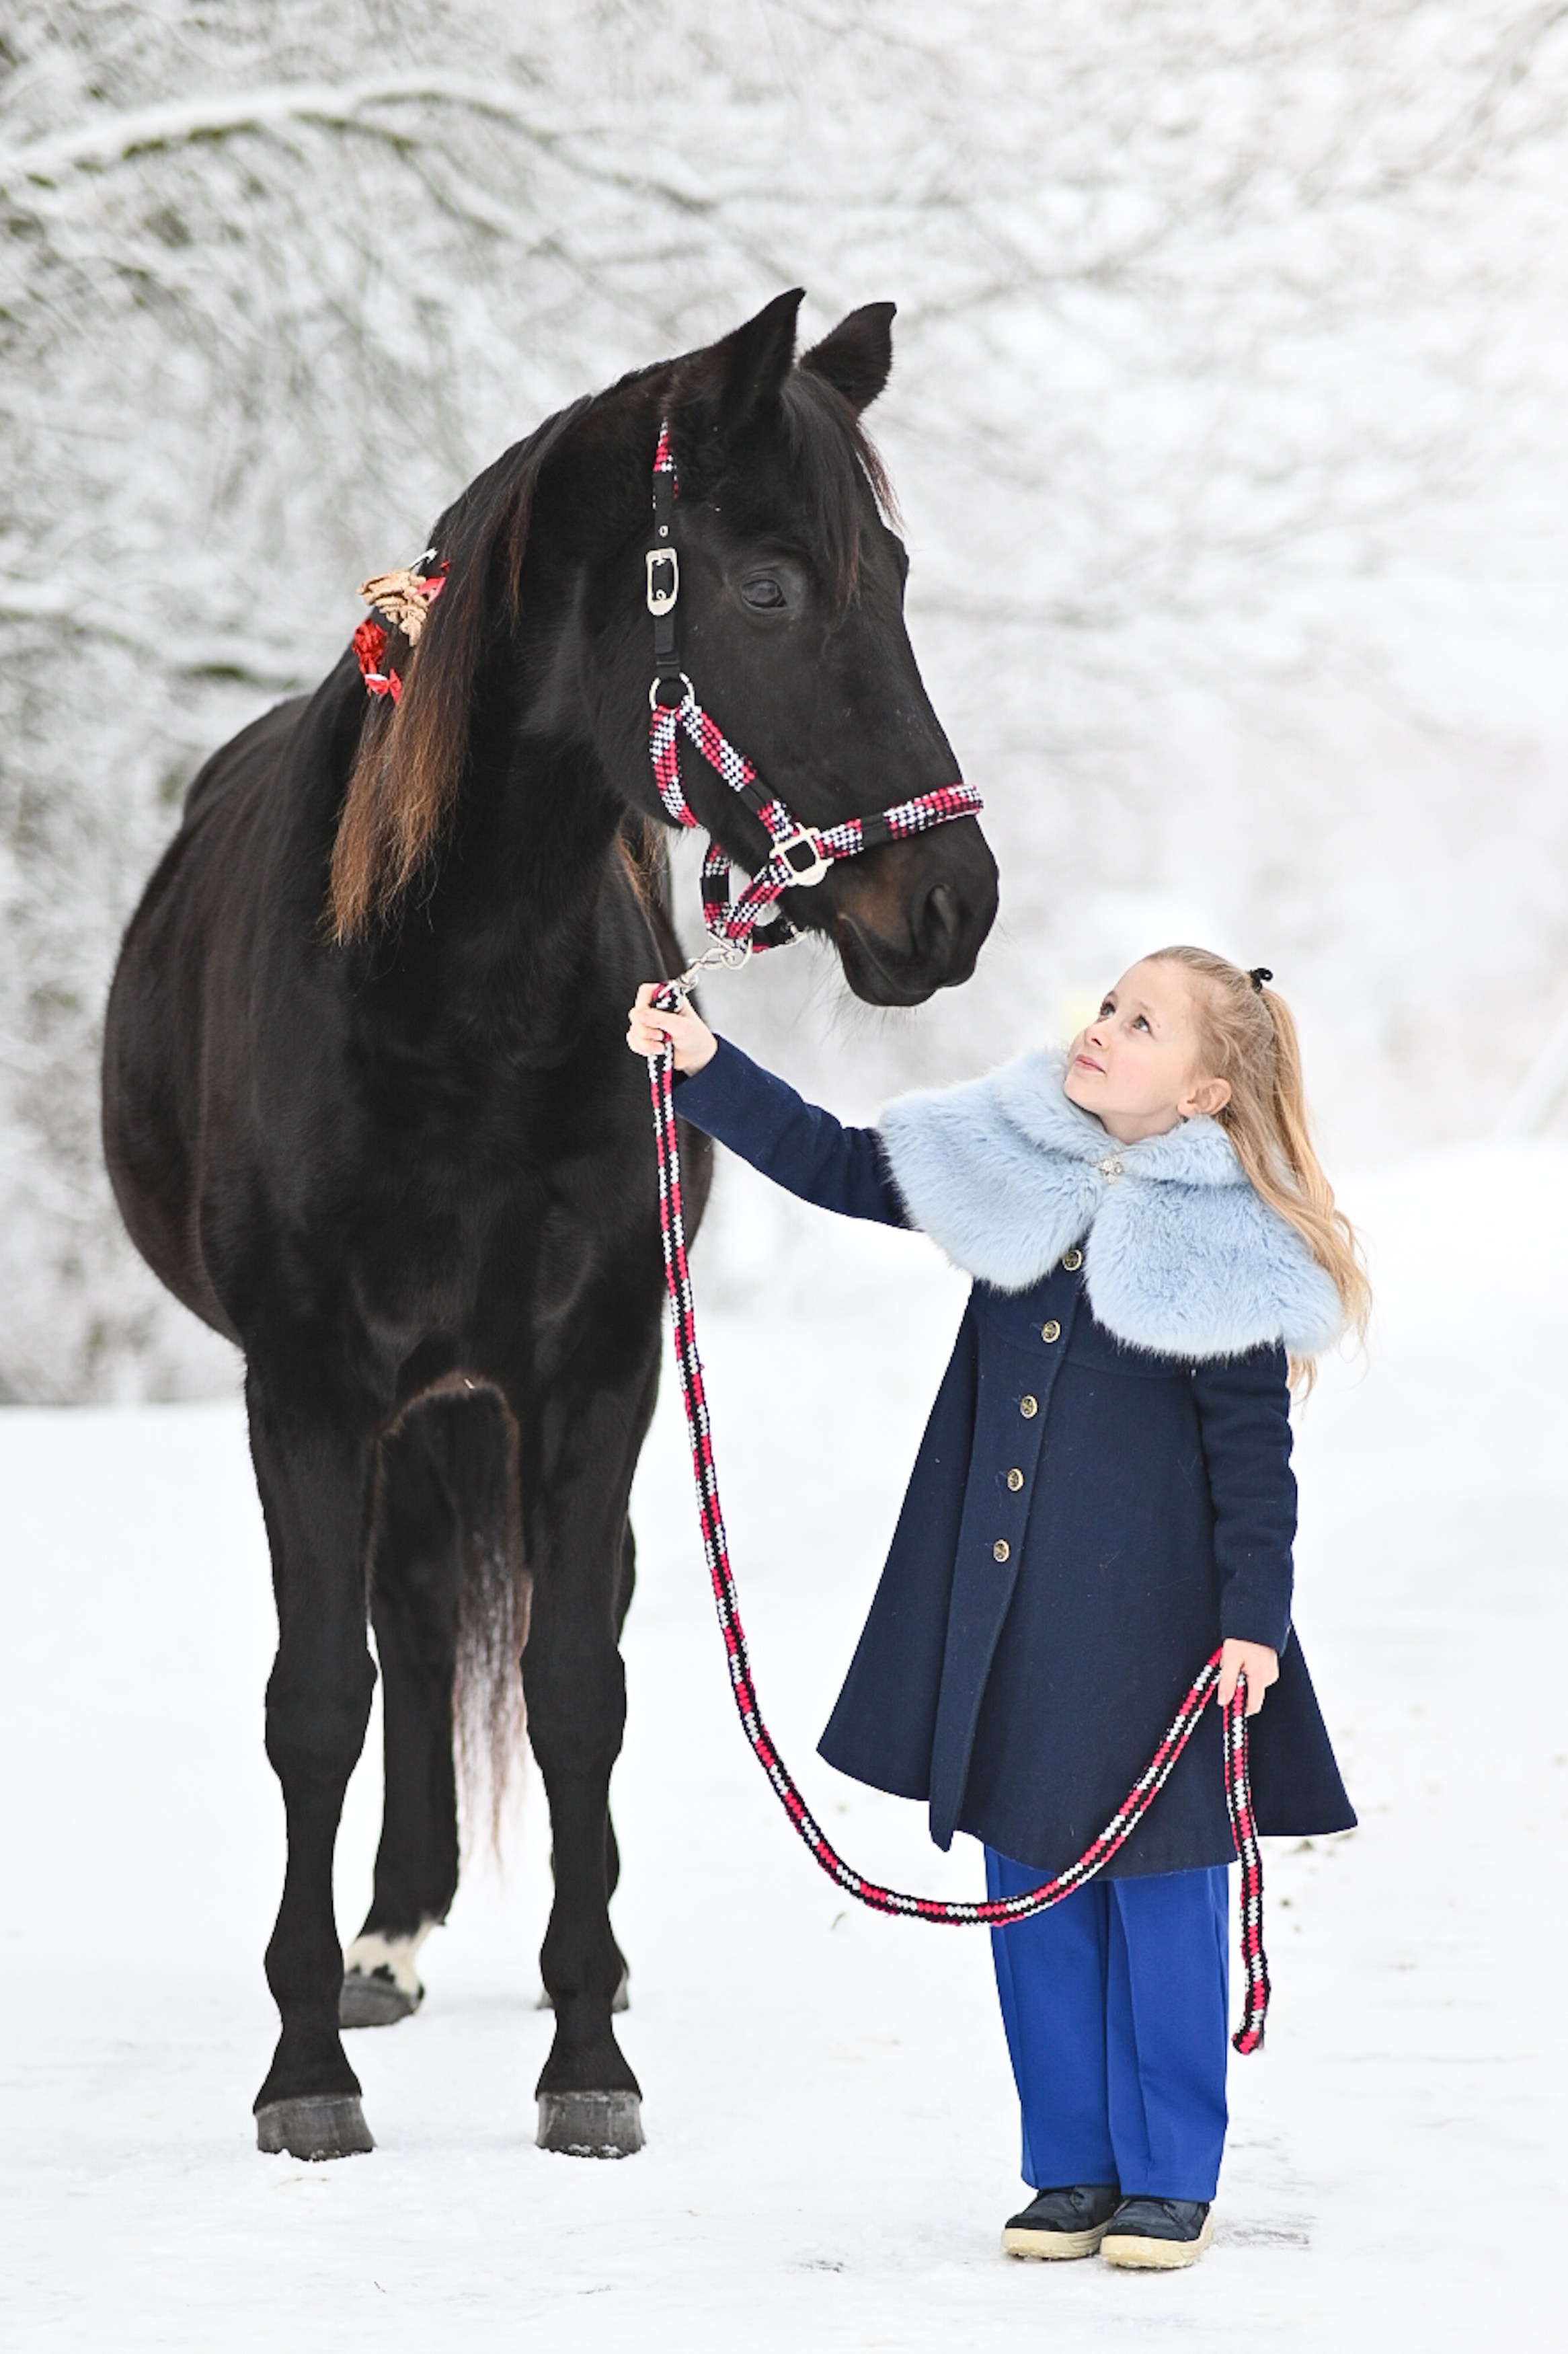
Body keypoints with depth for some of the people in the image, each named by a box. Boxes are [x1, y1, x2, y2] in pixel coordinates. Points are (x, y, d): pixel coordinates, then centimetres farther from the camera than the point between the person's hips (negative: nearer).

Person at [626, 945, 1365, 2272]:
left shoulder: (1224, 1248, -11)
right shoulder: (1016, 1158, 5)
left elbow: (1255, 1454, -9)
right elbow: (830, 1164, 10)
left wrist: (1254, 1617, -14)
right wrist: (705, 1065, 1)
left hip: (1151, 1608, -5)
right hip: (1002, 1601, 6)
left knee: (1160, 1885, 2)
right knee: (1031, 1880, 10)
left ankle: (1171, 2178, 13)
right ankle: (1071, 2171, 20)